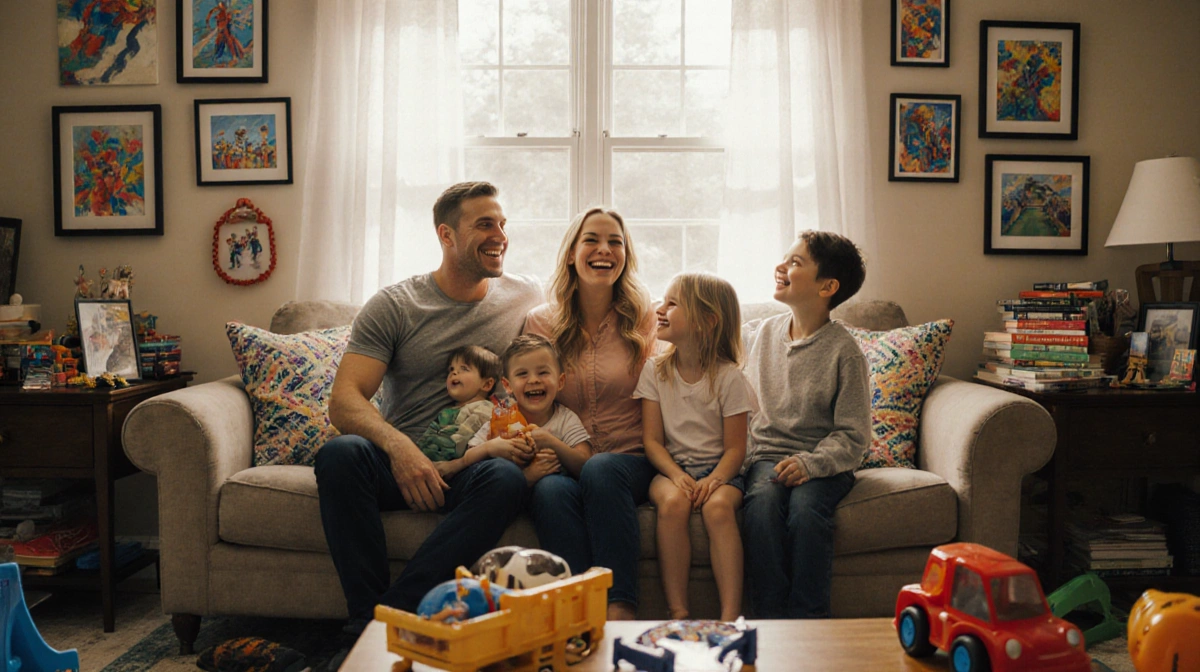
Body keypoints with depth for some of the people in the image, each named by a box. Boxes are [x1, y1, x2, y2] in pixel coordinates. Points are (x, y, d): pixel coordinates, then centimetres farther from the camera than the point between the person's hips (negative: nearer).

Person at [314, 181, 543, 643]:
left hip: (472, 468, 1)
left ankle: (388, 615, -29)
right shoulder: (393, 306, 1)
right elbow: (344, 401, -8)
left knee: (507, 479, -33)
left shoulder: (526, 299, 10)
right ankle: (367, 622, -25)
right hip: (399, 462, 0)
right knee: (339, 454, -32)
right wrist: (397, 446, -28)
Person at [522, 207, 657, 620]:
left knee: (601, 470, -35)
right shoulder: (541, 323, 10)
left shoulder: (642, 319, 9)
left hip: (629, 459, -1)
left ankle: (621, 606, -35)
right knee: (550, 491, -34)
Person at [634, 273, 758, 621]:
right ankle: (677, 612, -27)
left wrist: (714, 479, -25)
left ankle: (730, 616, -32)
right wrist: (677, 475, -18)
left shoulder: (729, 377, -3)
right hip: (671, 468, 2)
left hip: (719, 469, -1)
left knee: (718, 506, -34)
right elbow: (652, 441, 1)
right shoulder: (655, 371, 4)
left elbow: (735, 448, -4)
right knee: (673, 502, -32)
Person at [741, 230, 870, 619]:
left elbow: (853, 436, -6)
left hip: (824, 461, -3)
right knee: (763, 500, -30)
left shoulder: (843, 351, -6)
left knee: (806, 507, -34)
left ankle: (807, 620, -22)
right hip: (767, 455, 3)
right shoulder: (761, 334, 8)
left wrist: (810, 463, -22)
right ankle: (770, 617, -25)